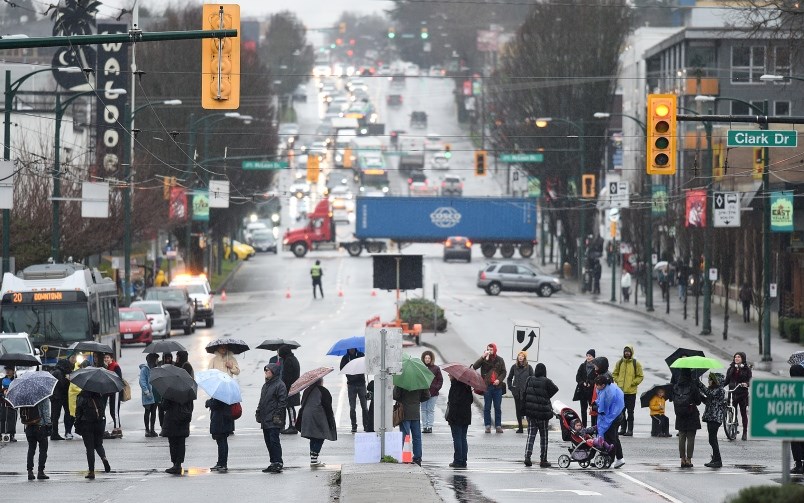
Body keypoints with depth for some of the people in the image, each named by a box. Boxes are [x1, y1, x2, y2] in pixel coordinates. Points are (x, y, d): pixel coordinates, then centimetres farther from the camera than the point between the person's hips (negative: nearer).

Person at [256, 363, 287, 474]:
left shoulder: (280, 385, -9)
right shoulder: (266, 385, 19)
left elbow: (282, 402, -14)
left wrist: (278, 416, -18)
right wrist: (258, 412, 17)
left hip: (273, 420, -9)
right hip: (265, 420, 9)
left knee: (274, 441, -11)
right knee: (268, 442, 10)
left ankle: (278, 463, -10)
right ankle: (273, 463, 16)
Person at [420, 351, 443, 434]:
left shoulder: (436, 368, 4)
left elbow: (440, 380, 8)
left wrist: (436, 388, -5)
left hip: (433, 393, -1)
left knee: (430, 410, 1)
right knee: (424, 410, 3)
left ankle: (430, 426, 4)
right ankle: (424, 426, 7)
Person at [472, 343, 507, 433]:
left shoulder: (500, 360, 7)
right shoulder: (484, 360, 2)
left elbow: (504, 372, 8)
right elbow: (475, 366, -11)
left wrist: (499, 380, -10)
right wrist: (483, 357, -18)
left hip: (497, 386, 1)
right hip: (487, 386, -1)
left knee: (498, 407, 4)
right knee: (487, 407, 2)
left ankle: (498, 425, 10)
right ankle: (487, 425, 8)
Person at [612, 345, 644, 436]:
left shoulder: (636, 363, -1)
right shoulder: (619, 362, 7)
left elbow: (640, 376, 1)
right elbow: (614, 374, 15)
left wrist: (633, 383, -9)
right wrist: (618, 381, 0)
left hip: (631, 391, -3)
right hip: (621, 391, 3)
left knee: (630, 411, -2)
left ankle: (630, 429, 1)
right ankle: (623, 428, 17)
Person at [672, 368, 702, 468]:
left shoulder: (675, 387, -2)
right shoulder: (692, 387, -13)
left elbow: (673, 400, 5)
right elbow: (698, 401, -6)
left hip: (680, 416, 3)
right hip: (692, 416, -3)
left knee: (681, 438, 10)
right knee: (690, 438, 2)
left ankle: (682, 459, 10)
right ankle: (688, 460, 0)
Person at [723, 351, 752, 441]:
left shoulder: (747, 369, 3)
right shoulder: (731, 369, 12)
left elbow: (750, 380, -3)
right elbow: (727, 381, 12)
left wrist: (746, 384, -24)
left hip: (743, 394, -2)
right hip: (732, 393, 2)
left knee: (743, 413, 2)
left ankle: (745, 433, 10)